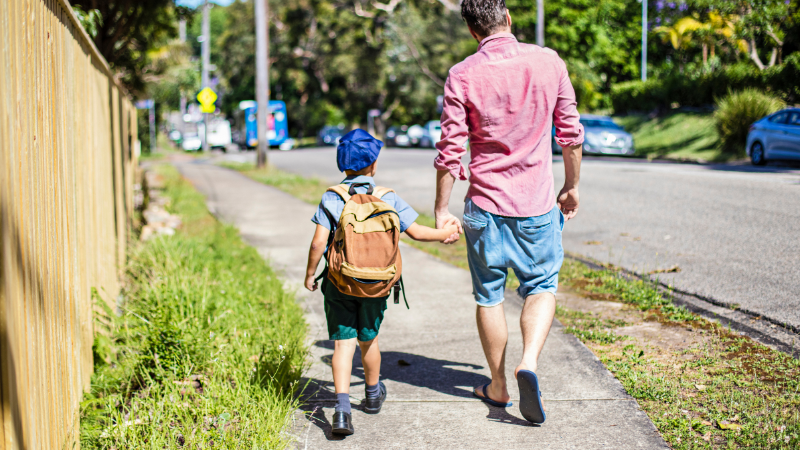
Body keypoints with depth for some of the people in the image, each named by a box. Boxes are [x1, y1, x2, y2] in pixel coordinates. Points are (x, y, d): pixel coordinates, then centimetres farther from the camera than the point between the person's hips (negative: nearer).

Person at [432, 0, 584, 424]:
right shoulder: (549, 62, -3)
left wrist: (441, 208, 0)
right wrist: (572, 186, 17)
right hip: (538, 203, 1)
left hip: (486, 203, -1)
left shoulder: (462, 75, -9)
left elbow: (450, 149, -9)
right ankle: (529, 362, -7)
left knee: (489, 295, 14)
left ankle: (498, 387, 25)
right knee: (541, 287, 16)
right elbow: (571, 133, 3)